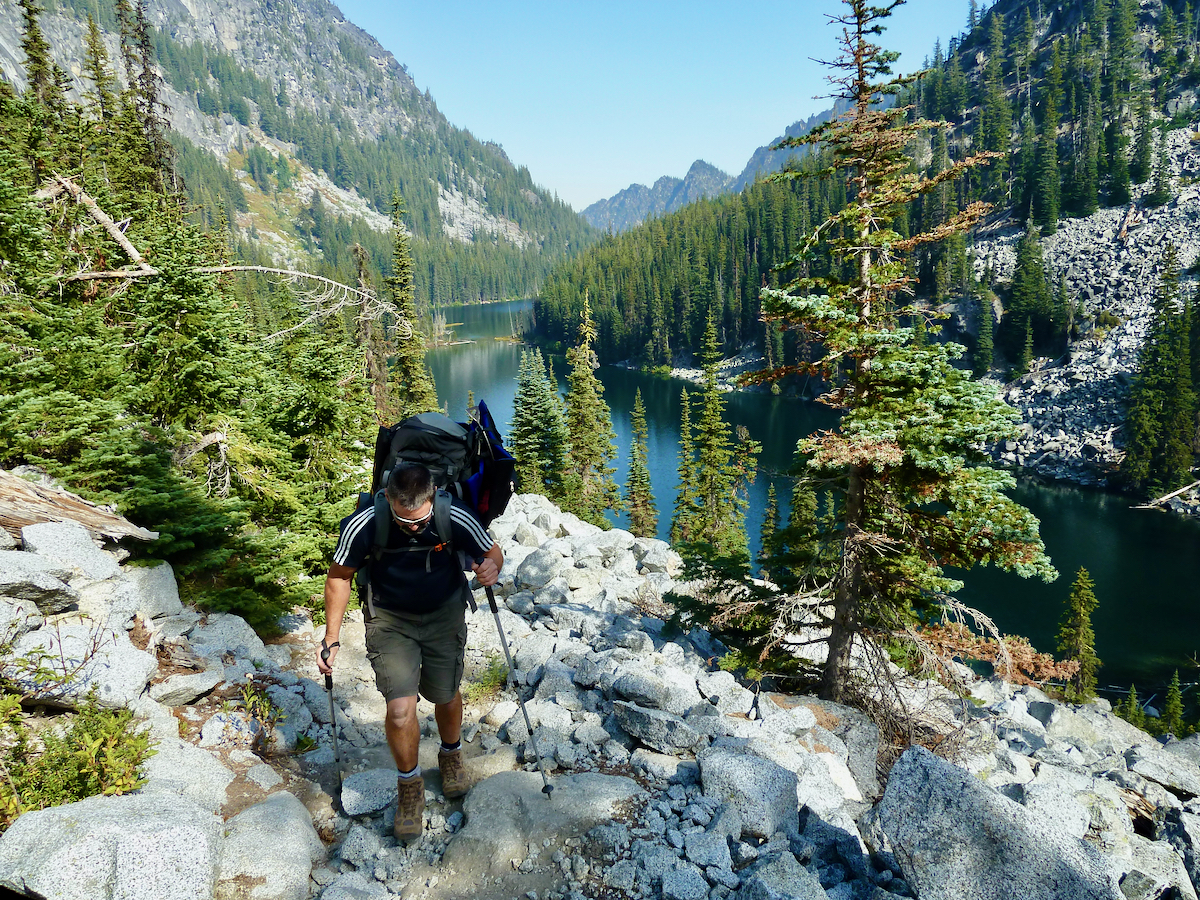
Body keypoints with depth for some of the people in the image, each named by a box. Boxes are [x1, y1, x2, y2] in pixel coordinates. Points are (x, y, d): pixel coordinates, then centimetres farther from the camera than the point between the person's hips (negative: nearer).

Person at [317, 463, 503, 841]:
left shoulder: (456, 519, -27)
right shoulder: (362, 527, -28)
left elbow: (492, 552, -7)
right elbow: (340, 576, -8)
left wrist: (491, 567, -32)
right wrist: (331, 638, -9)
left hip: (445, 613, 1)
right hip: (390, 618, -1)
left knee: (446, 697, 15)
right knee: (400, 708, -13)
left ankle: (451, 754, 49)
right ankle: (410, 785, 16)